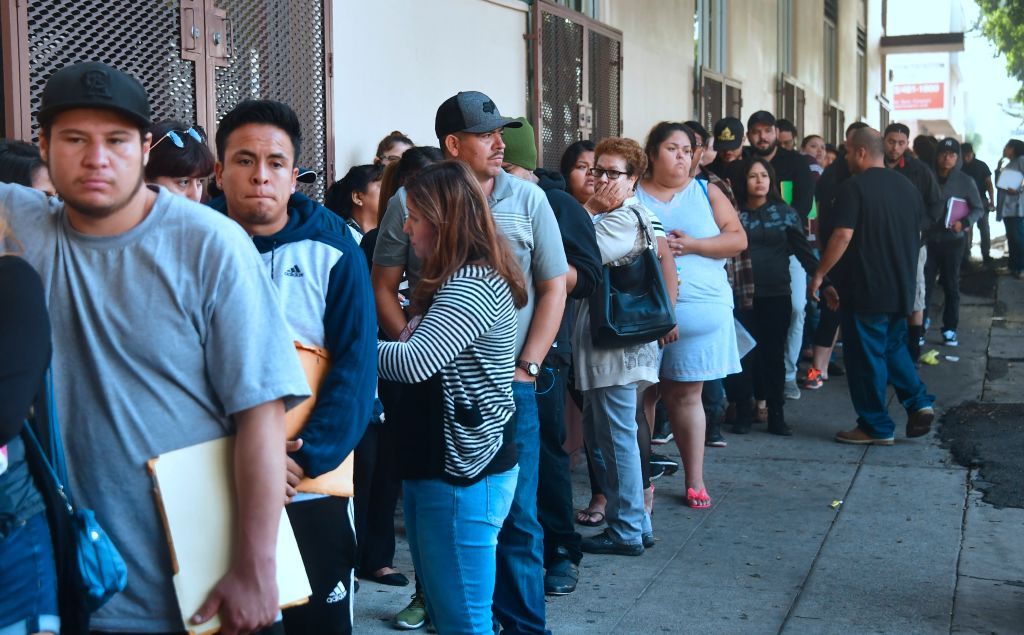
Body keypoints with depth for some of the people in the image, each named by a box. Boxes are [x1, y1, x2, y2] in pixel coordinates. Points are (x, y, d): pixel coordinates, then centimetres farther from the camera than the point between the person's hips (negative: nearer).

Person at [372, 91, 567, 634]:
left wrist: (526, 366, -3)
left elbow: (553, 289, 4)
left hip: (508, 386, 0)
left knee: (517, 517, 3)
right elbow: (383, 286, 6)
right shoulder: (409, 202, 0)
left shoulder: (528, 200, 2)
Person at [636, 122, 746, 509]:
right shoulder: (631, 194, 8)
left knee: (686, 393, 3)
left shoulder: (706, 193, 11)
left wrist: (692, 245, -10)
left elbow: (738, 240, 3)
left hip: (698, 309, 1)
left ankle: (695, 480, 11)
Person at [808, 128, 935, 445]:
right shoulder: (907, 186, 10)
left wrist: (820, 274, -13)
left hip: (865, 289, -7)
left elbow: (843, 235, -21)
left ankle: (876, 427, 7)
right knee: (893, 347, 22)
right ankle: (919, 403, 8)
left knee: (866, 357, 2)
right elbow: (915, 234, 18)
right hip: (901, 288, 8)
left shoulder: (855, 187, -13)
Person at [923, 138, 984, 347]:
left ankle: (949, 329, 15)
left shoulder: (965, 181, -3)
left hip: (953, 241, 0)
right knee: (925, 284, -1)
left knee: (951, 286, 8)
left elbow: (979, 209, 2)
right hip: (928, 239, 0)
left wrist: (964, 222, -15)